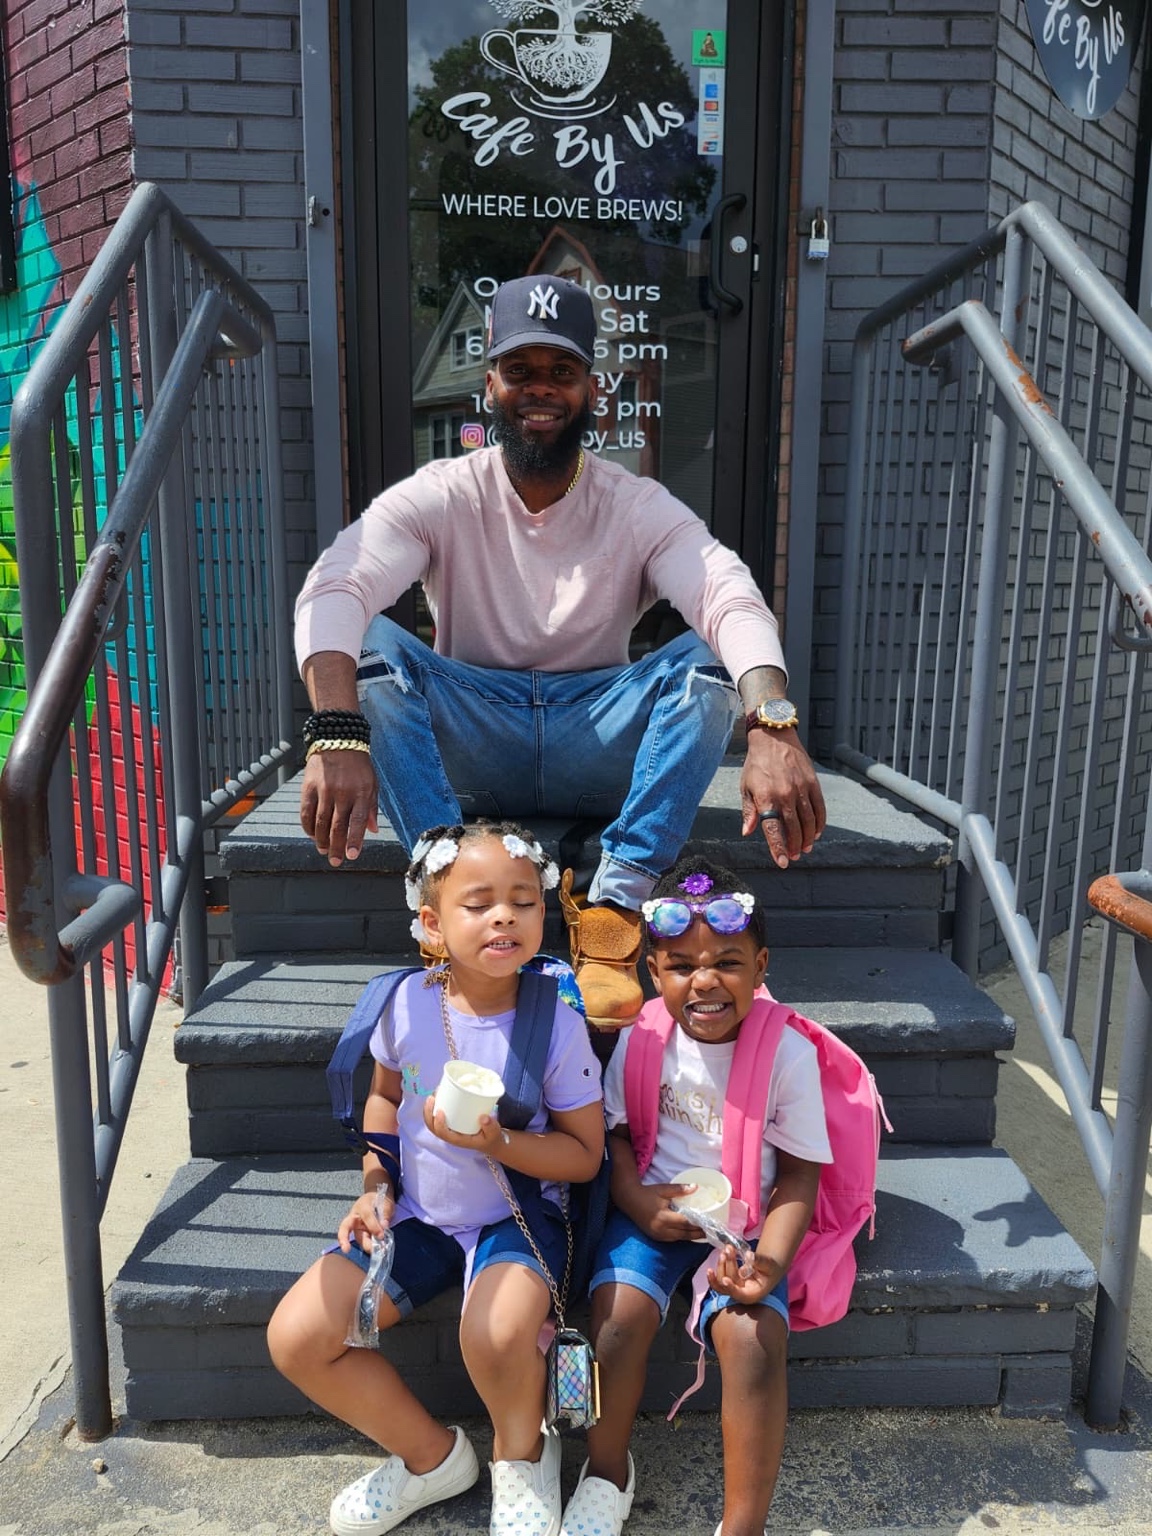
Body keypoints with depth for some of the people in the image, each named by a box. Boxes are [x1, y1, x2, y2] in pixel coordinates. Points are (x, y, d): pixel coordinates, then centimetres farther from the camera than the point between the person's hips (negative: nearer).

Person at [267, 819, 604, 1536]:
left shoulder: (556, 1023, -18)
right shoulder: (409, 1002, -10)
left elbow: (585, 1154, -10)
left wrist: (497, 1142, -25)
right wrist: (377, 1188, 0)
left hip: (518, 1214, -4)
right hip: (418, 1213, 4)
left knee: (497, 1335, -33)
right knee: (296, 1338, -7)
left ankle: (521, 1456, 6)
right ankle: (432, 1455, 17)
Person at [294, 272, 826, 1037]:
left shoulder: (640, 508, -2)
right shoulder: (440, 497, -4)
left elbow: (734, 600, -21)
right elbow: (333, 589, -22)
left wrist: (773, 727, -43)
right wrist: (338, 733, -43)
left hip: (598, 748, 1)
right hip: (469, 752, 0)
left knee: (710, 656, -23)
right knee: (370, 643, -25)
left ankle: (614, 908, -29)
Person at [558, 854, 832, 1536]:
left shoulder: (789, 1053, -12)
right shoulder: (641, 1040, -7)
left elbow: (800, 1173, -6)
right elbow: (614, 1132, 4)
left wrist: (771, 1262, -20)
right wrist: (639, 1203, -14)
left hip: (744, 1224, -1)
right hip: (653, 1212, 2)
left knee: (754, 1336, -25)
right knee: (620, 1312, -22)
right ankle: (608, 1470, 8)